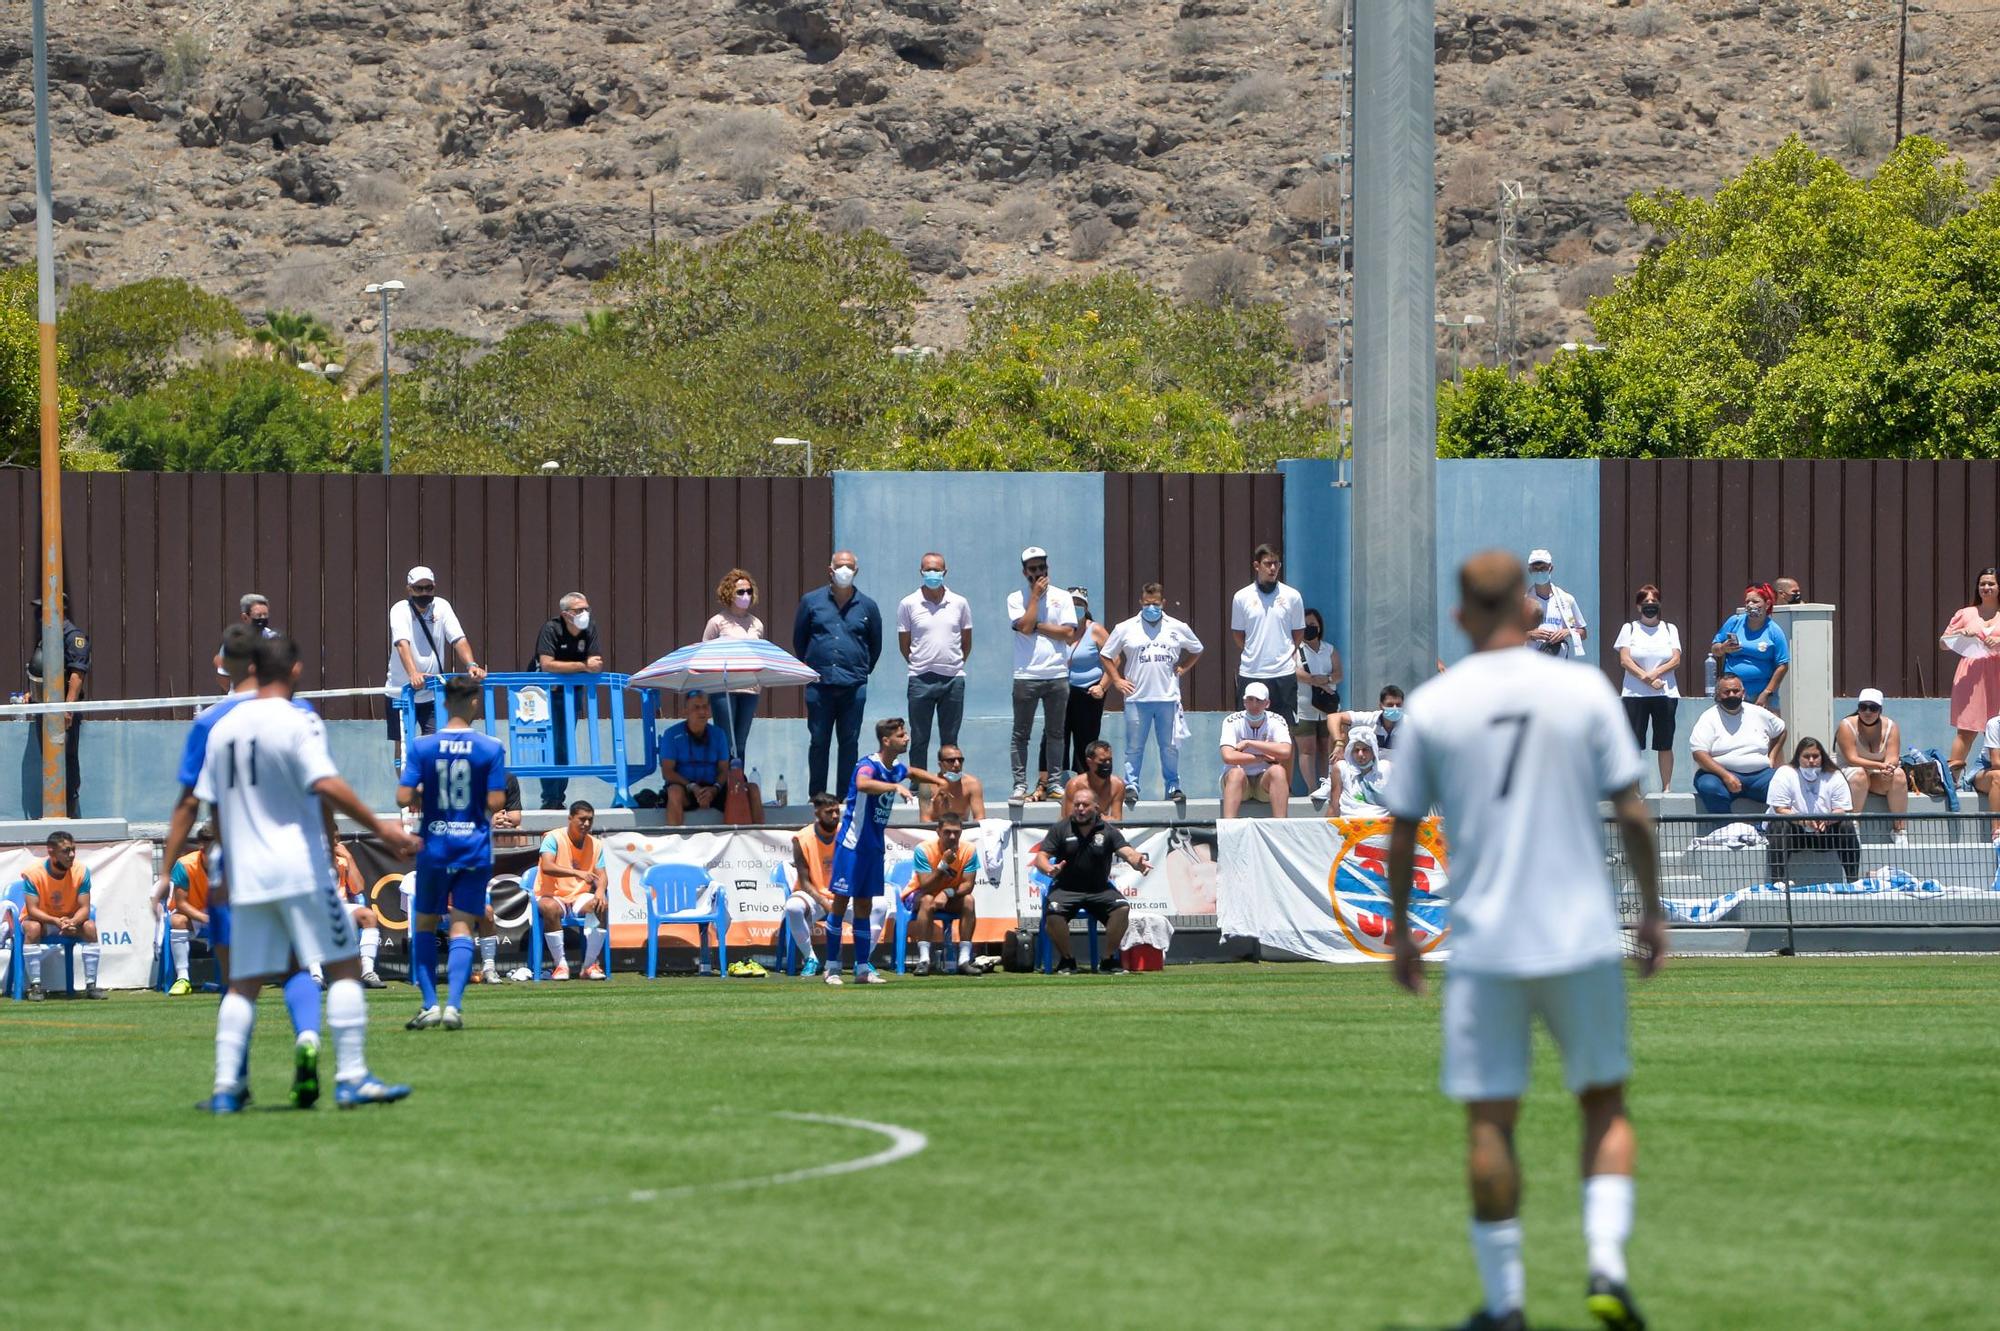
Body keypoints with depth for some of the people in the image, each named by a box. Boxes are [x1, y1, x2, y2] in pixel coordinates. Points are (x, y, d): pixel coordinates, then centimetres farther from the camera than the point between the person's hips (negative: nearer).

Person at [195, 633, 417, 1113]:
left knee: (244, 983, 9)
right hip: (301, 870, -6)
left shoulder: (224, 728, 11)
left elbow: (214, 806, 14)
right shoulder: (297, 723, -8)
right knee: (344, 966, 1)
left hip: (246, 875, 6)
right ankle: (351, 1077, -4)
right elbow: (327, 786, -20)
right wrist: (381, 828, -17)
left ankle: (226, 1087, 1)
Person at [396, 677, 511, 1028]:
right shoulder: (491, 748, -5)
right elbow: (495, 803, -8)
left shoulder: (422, 747, -4)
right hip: (475, 848, 0)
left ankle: (430, 1004, 5)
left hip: (434, 848, 0)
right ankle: (453, 1005, -13)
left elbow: (404, 798, -10)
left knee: (424, 924, 14)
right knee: (462, 927, 1)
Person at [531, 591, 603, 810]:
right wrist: (583, 666, -32)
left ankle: (559, 799, 13)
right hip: (546, 691, -5)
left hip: (571, 691, 5)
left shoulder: (589, 630, -5)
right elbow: (547, 664, -31)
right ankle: (550, 801, -11)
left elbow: (597, 664, -10)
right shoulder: (551, 629, -20)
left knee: (566, 746, 6)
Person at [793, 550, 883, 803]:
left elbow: (875, 646, 18)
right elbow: (798, 640, 14)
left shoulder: (866, 606, 8)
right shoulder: (811, 601, 6)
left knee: (849, 744, 3)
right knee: (818, 743, 1)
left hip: (854, 687, 0)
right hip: (820, 685, 0)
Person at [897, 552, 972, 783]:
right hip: (921, 678, -1)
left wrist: (955, 666, 11)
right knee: (919, 739, 2)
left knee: (950, 740, 7)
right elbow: (904, 644, 6)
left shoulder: (959, 603, 4)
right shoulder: (908, 604, 0)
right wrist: (919, 666, 7)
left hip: (953, 679, 1)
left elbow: (966, 642, 13)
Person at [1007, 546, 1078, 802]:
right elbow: (1025, 627, -13)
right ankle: (1020, 784, 0)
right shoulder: (1016, 599, 4)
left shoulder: (1062, 597, 8)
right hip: (1026, 676, -2)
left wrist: (1037, 626, -7)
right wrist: (1035, 595, -7)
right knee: (1021, 734, -2)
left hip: (1057, 675, 2)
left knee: (1055, 733, 6)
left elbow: (1069, 634, -3)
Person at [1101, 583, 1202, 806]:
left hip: (1168, 697, 1)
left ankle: (1173, 786, 11)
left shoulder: (1178, 629, 9)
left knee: (1170, 746, 3)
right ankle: (1131, 786, 5)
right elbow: (1105, 656, 13)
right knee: (1134, 746, 0)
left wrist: (1182, 669, 10)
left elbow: (1196, 651, 25)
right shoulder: (1126, 629, 5)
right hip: (1137, 698, -1)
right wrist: (1116, 680, 4)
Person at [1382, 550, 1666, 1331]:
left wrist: (1398, 930, 16)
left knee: (1490, 1121, 6)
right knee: (1603, 1102, 12)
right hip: (1584, 937, 0)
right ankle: (1607, 1265, -4)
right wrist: (1653, 912, 10)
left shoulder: (1431, 707, -1)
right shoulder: (1584, 690, -2)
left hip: (1485, 945, 0)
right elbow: (1632, 813, -1)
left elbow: (1402, 832, 4)